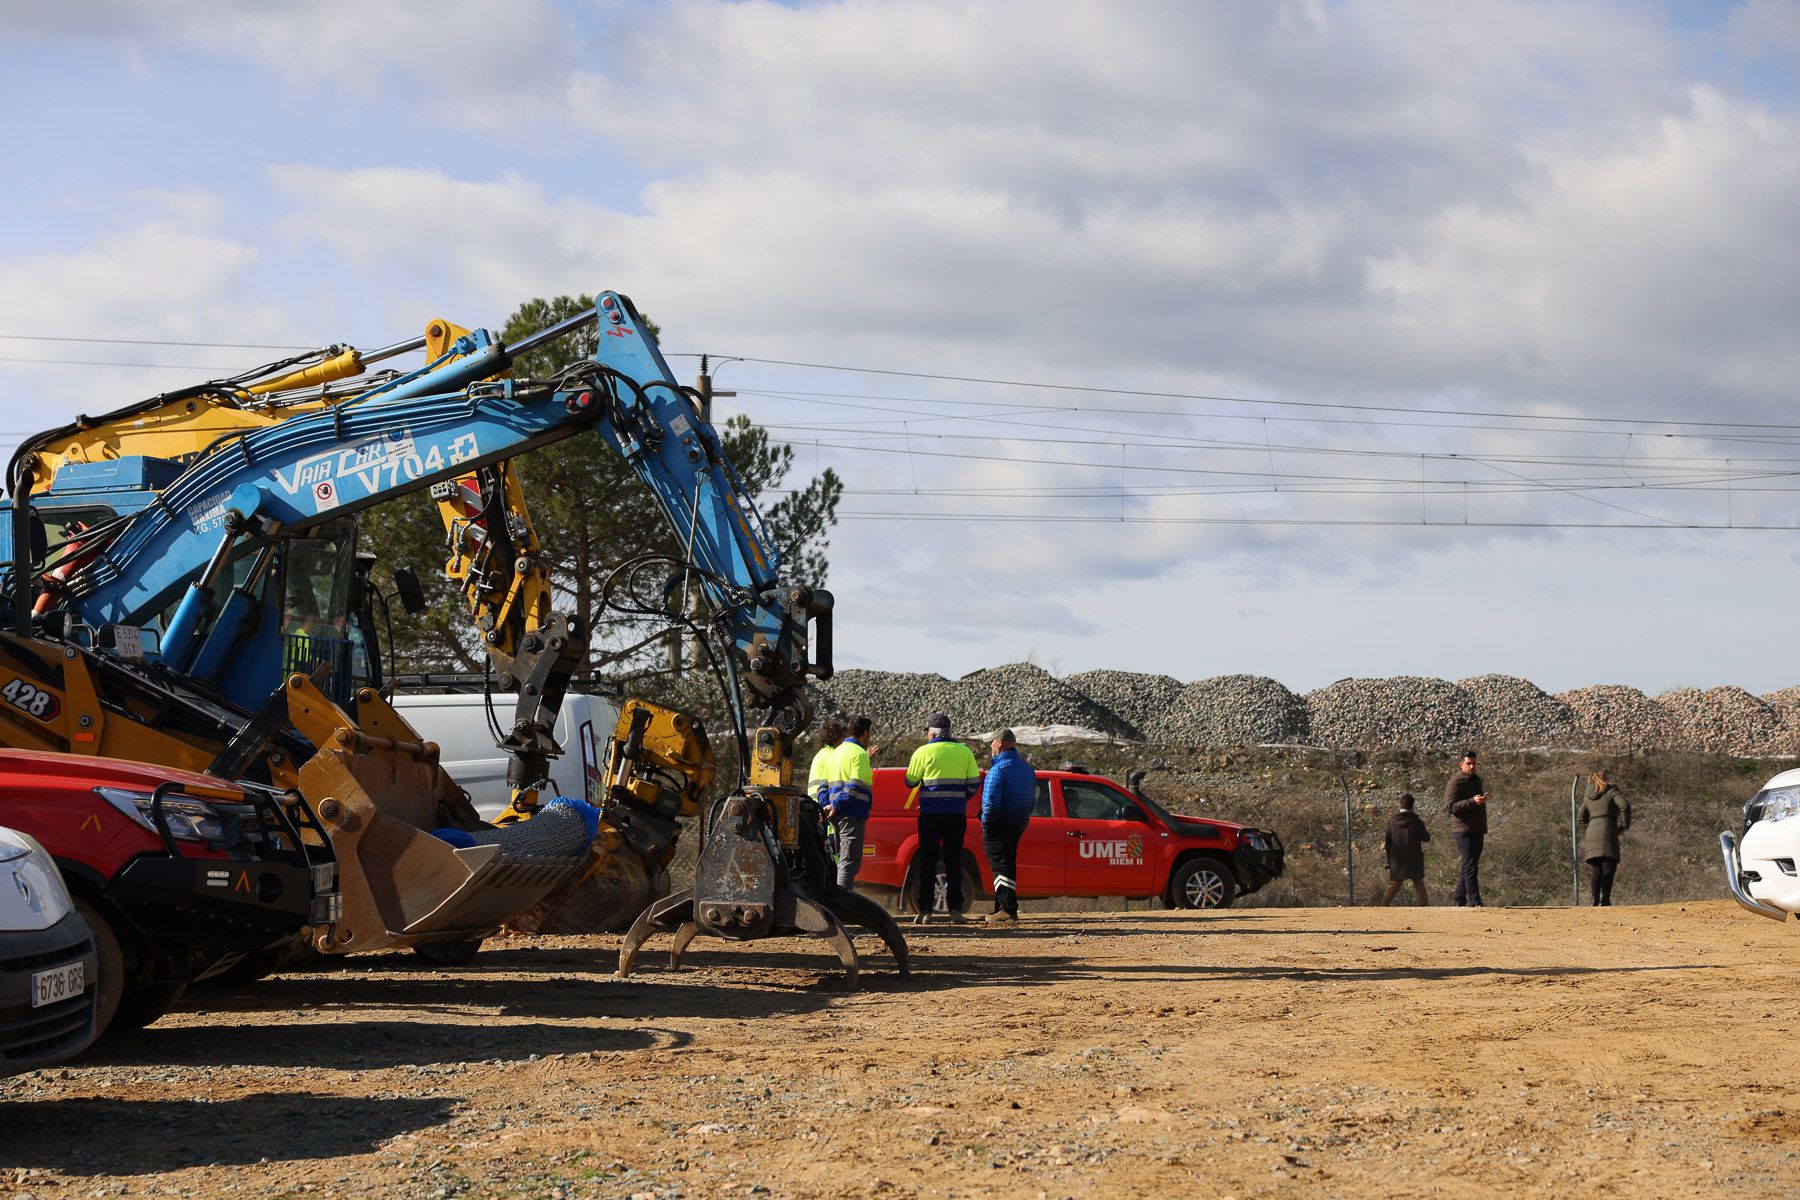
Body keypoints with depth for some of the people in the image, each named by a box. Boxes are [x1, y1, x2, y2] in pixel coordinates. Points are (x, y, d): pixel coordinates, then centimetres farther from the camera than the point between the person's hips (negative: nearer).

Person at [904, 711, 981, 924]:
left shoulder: (923, 752, -4)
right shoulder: (964, 751, 5)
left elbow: (910, 782, 1)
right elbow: (974, 783, 3)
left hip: (930, 814, -2)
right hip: (956, 814, 2)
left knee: (927, 862, 2)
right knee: (954, 862, 8)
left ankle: (925, 910, -2)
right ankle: (955, 909, 4)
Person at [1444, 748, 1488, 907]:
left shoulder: (1477, 780, 19)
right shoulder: (1455, 782, -8)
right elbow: (1449, 806, -19)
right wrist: (1473, 802, -25)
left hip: (1477, 831, 8)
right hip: (1463, 830, -8)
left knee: (1469, 866, 9)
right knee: (1470, 866, -13)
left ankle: (1458, 900, 14)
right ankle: (1474, 901, -16)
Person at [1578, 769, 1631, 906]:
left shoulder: (1588, 798, 21)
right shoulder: (1612, 792, 6)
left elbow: (1580, 821, 19)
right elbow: (1625, 805, -11)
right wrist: (1625, 824, 0)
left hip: (1591, 834, 5)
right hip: (1608, 832, -5)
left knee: (1595, 869, 4)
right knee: (1608, 867, -5)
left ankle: (1595, 899, -8)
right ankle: (1605, 899, -14)